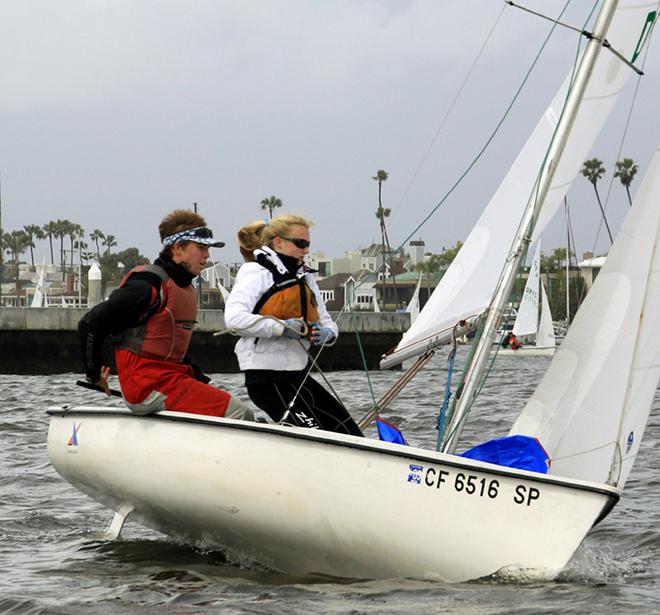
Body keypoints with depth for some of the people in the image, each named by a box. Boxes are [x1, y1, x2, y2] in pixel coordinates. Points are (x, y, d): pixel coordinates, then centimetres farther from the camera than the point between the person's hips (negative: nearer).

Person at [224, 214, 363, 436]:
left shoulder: (305, 277, 19)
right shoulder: (256, 272, -5)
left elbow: (328, 322, 23)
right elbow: (233, 318, -21)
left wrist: (325, 333, -2)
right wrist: (281, 327, -22)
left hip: (298, 376, 9)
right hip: (267, 378, -9)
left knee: (350, 434, 1)